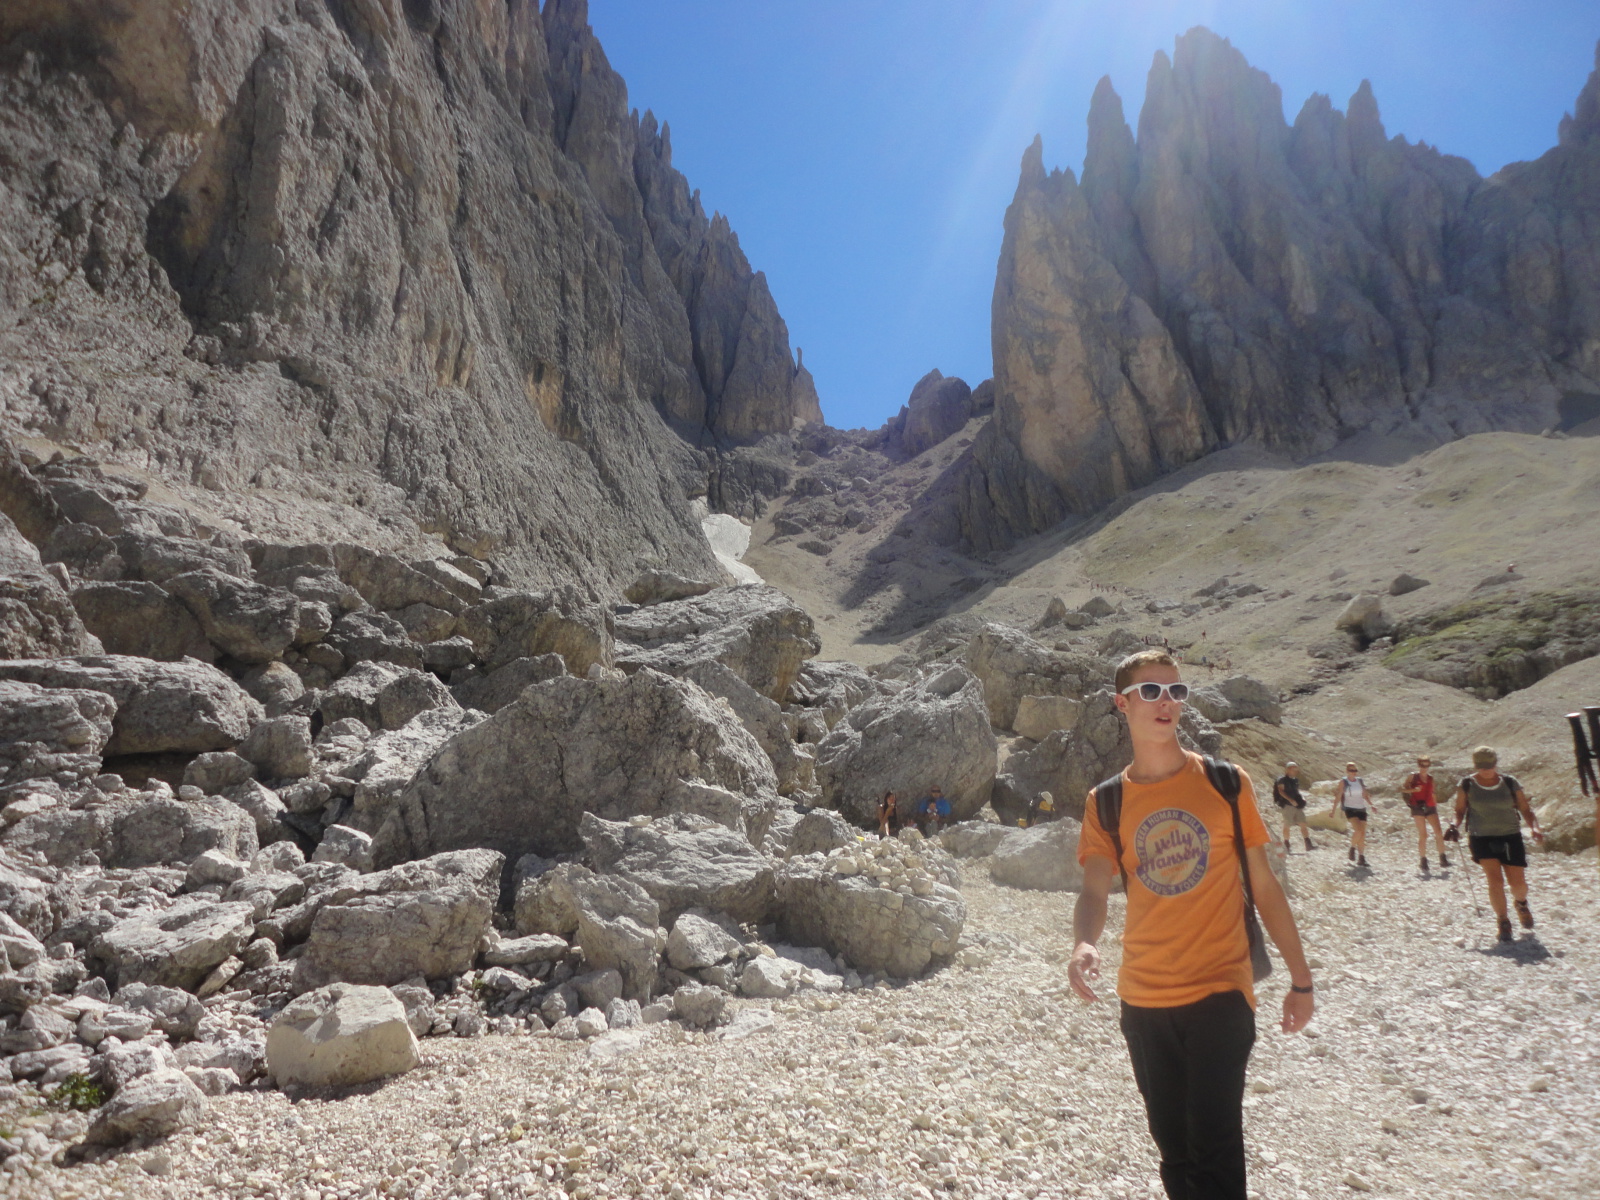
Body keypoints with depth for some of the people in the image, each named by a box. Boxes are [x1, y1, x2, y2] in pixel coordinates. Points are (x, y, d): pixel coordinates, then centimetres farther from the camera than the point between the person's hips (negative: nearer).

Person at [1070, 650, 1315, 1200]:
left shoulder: (1225, 783, -3)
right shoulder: (1106, 802, 1)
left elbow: (1264, 886, 2)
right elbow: (1095, 890, -8)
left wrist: (1300, 980, 4)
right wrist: (1083, 944, -29)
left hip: (1220, 994, -2)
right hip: (1143, 1000, 3)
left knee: (1213, 1147, -8)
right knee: (1174, 1149, 15)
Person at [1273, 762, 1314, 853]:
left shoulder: (1295, 780, 17)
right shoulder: (1282, 780, -6)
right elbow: (1281, 791, -15)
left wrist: (1302, 798, 8)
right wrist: (1291, 800, -23)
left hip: (1297, 805, 7)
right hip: (1288, 805, -7)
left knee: (1303, 824, -1)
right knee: (1287, 826, -2)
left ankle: (1308, 844, -2)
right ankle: (1286, 845, 7)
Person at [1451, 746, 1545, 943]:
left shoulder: (1510, 783, 0)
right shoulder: (1467, 785, -2)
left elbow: (1526, 809, 4)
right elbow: (1460, 810, 6)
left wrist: (1535, 827, -13)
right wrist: (1456, 825, -14)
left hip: (1510, 838, 1)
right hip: (1482, 839, -1)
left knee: (1518, 884, 1)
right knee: (1495, 880, -15)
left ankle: (1521, 903, 39)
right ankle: (1503, 922, 5)